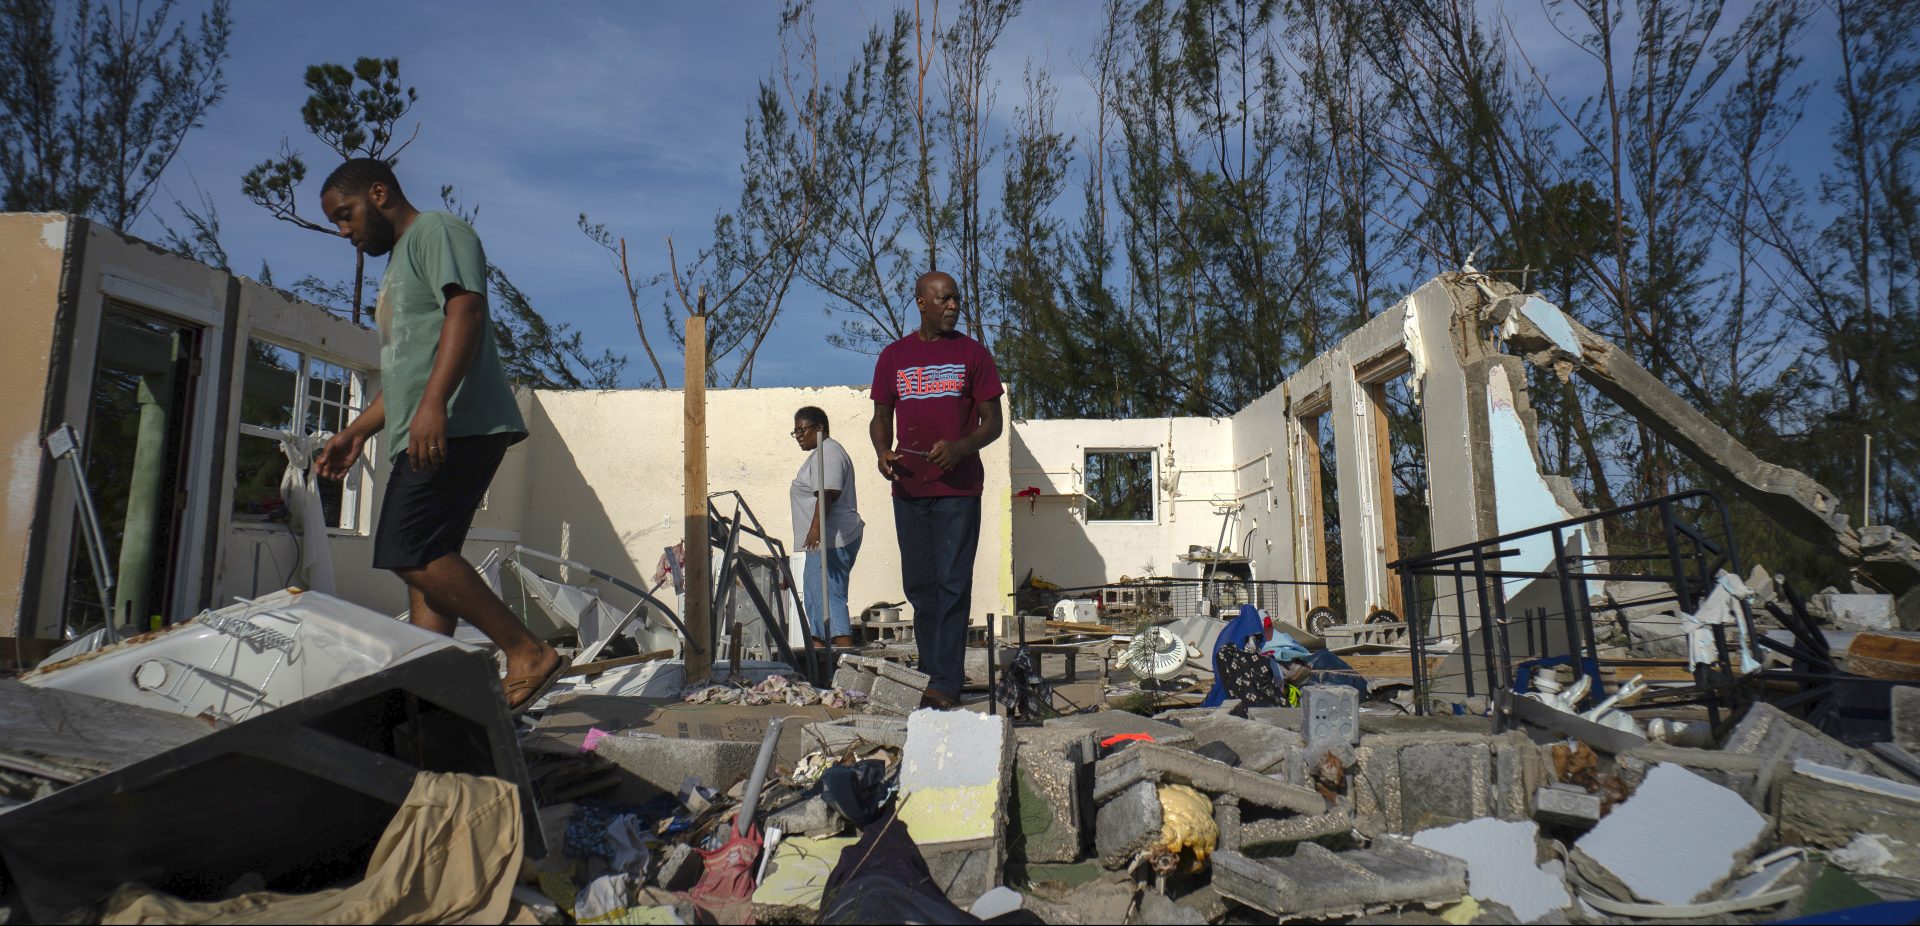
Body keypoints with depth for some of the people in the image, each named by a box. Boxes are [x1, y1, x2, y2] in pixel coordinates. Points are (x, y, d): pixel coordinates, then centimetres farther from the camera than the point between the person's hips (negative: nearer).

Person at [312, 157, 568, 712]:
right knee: (425, 562, 3)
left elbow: (466, 309, -17)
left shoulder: (437, 232, 1)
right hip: (423, 438, 10)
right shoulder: (399, 265, 33)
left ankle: (529, 655, -17)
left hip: (457, 426, -10)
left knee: (409, 552, -19)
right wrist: (356, 432, 30)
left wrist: (434, 403, -28)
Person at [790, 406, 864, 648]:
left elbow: (828, 493, -26)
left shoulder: (828, 452, -12)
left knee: (829, 597, -15)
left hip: (830, 541, -12)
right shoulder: (822, 452, 23)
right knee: (814, 593, 15)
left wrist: (816, 527, -35)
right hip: (824, 541, 12)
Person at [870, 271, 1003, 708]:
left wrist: (960, 448, -15)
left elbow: (992, 422, 3)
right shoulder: (893, 356, 11)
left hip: (958, 486, -3)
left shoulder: (972, 353, 5)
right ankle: (930, 670, 19)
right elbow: (881, 418, 16)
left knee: (953, 584, -5)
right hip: (908, 488, 3)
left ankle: (946, 684, -3)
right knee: (919, 586, 7)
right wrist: (883, 451, -6)